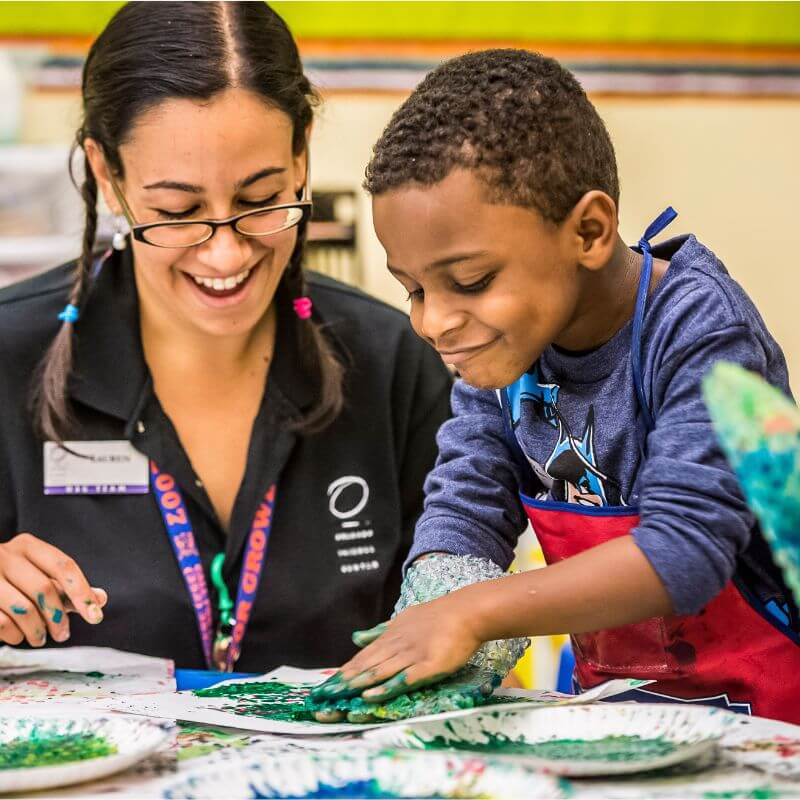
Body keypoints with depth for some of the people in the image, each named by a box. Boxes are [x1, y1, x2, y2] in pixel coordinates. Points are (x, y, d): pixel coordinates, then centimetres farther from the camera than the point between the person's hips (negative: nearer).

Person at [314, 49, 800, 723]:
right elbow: (464, 508, -1)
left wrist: (475, 613, -27)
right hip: (609, 701, 4)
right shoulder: (497, 343, 2)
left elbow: (686, 550, -25)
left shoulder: (702, 331, -17)